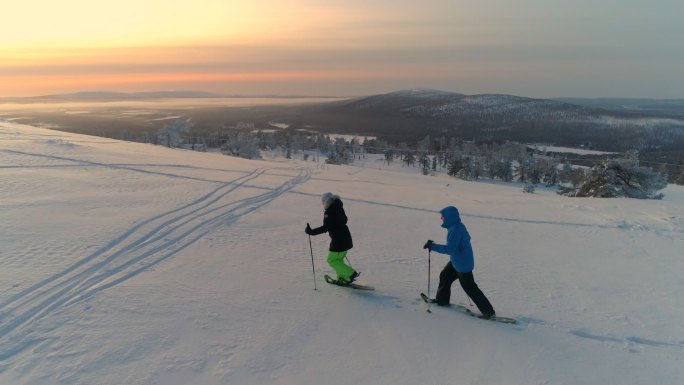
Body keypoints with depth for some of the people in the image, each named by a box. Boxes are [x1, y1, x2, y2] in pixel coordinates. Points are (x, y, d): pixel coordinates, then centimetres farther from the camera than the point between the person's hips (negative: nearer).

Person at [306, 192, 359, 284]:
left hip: (338, 241, -9)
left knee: (332, 260, 4)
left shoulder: (329, 212, -18)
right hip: (346, 238, 9)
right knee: (339, 259, 22)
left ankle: (350, 274, 0)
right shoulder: (339, 208, 7)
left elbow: (325, 228, -23)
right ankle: (342, 277, 24)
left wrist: (311, 232, -20)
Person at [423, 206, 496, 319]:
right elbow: (467, 238, 18)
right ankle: (442, 300, 38)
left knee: (469, 287, 0)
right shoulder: (460, 225, 1)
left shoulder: (455, 230, -29)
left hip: (463, 265, -10)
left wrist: (432, 246, -31)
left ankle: (489, 311, 10)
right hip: (457, 262, 10)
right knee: (445, 276, 20)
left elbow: (449, 249, -33)